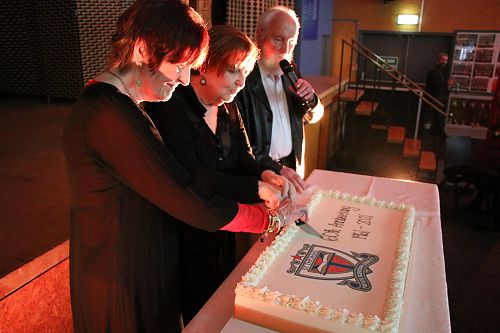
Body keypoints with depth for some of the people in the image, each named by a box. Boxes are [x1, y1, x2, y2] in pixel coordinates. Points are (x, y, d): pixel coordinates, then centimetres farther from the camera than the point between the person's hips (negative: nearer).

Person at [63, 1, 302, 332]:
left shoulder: (111, 103, 6)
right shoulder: (111, 115, -29)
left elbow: (174, 178, 4)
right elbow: (193, 204, -27)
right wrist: (271, 219, -14)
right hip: (123, 286, -9)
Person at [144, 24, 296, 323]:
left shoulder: (228, 108, 1)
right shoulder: (171, 108, -22)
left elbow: (243, 158, 2)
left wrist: (265, 174, -21)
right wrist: (256, 187, -32)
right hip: (187, 239, -7)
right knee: (198, 315, 16)